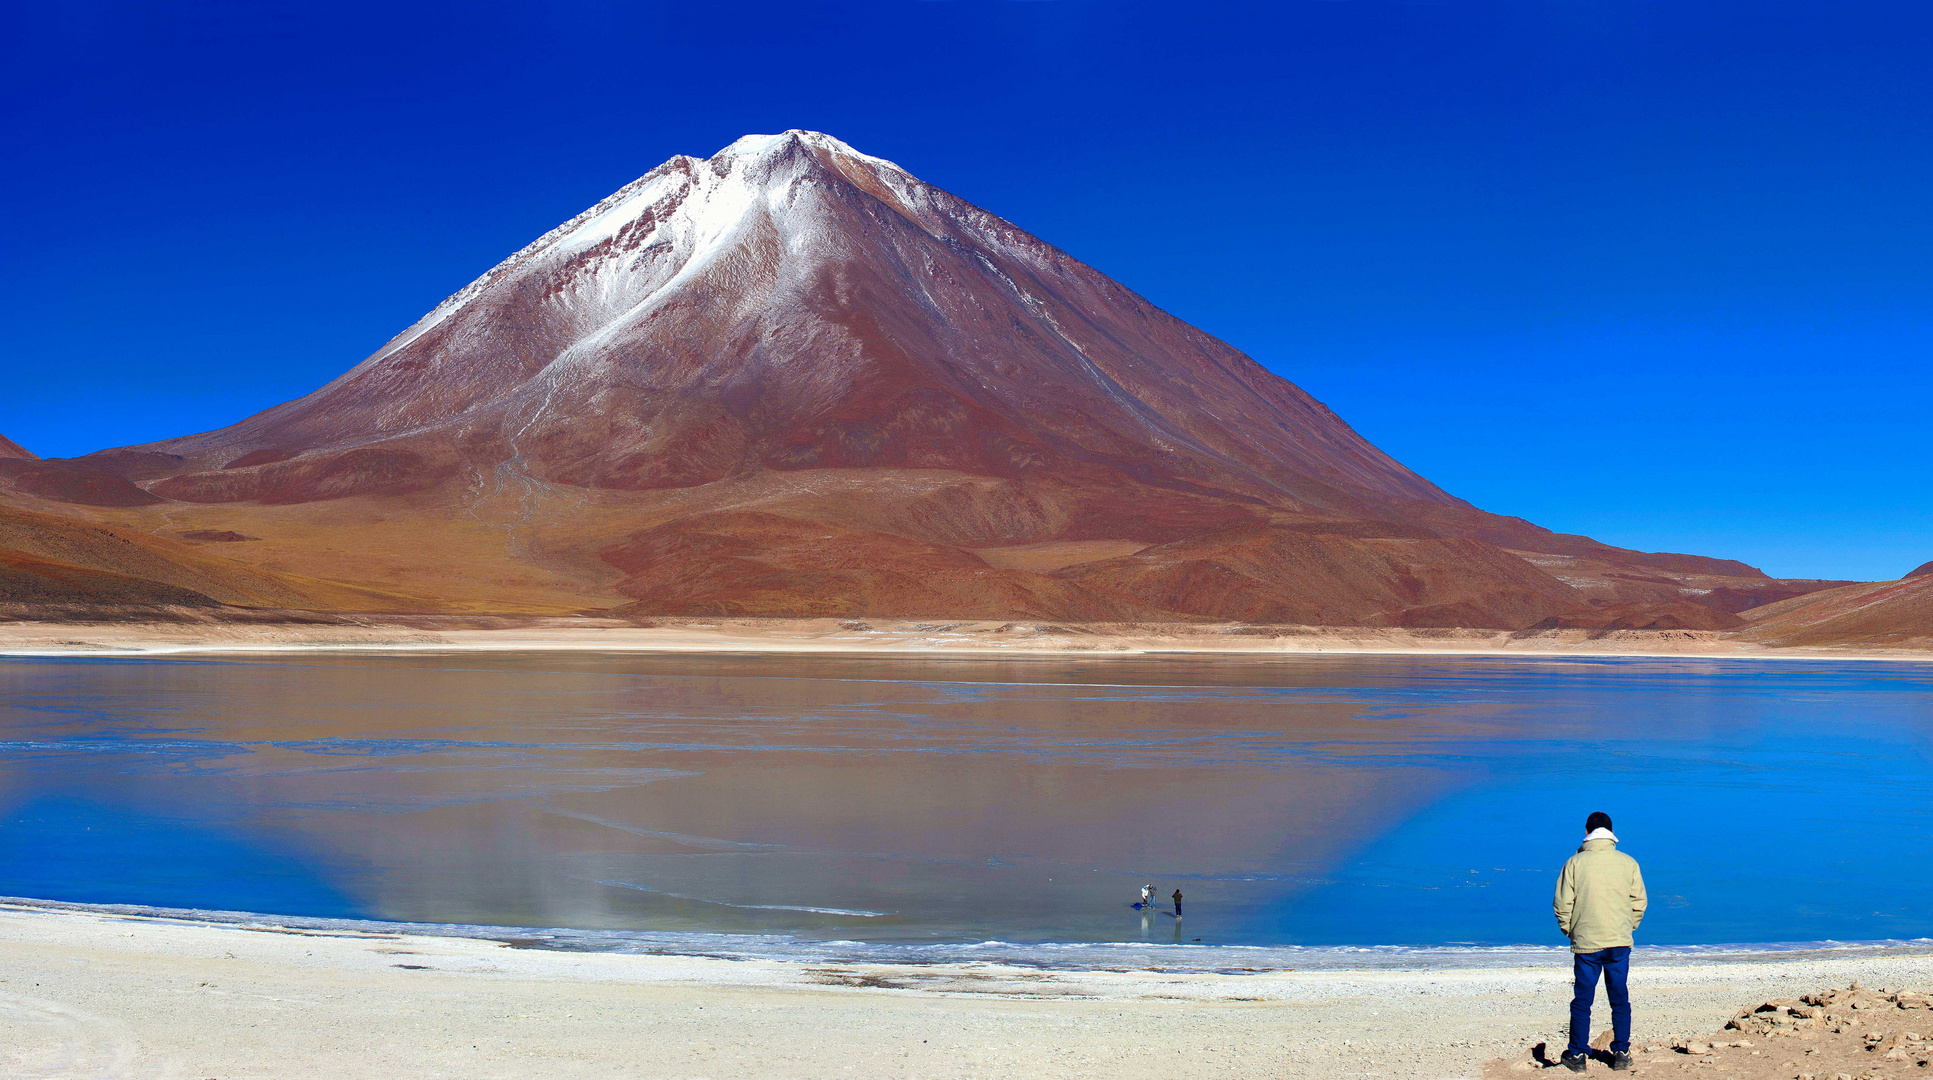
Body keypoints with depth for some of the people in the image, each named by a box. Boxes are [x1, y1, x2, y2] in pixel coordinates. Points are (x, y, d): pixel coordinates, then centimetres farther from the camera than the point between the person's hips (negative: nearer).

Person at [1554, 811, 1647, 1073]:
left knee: (1582, 1001, 6)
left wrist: (1569, 931, 10)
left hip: (1585, 943, -2)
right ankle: (1621, 1053, 14)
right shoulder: (1628, 862, 2)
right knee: (1620, 999, 12)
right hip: (1619, 943, 2)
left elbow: (1563, 904, -4)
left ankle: (1577, 1054, 10)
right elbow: (1639, 903, 5)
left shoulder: (1575, 863, -4)